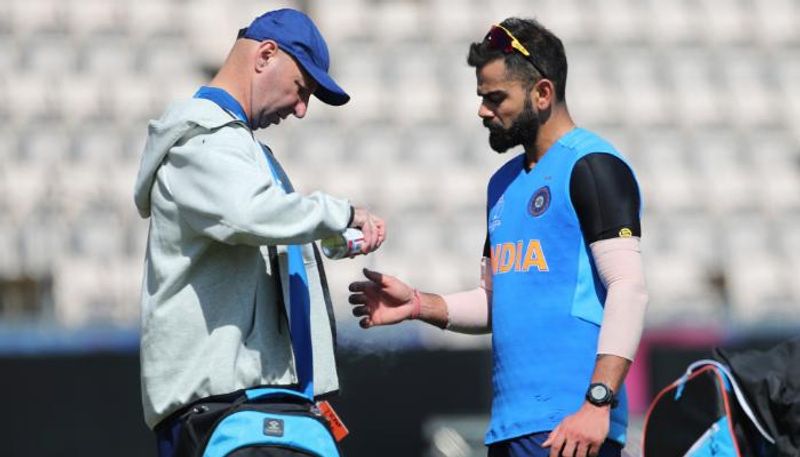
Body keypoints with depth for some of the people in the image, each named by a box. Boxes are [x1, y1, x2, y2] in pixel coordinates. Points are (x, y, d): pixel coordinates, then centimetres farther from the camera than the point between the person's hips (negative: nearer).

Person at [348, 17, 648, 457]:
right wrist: (418, 305, 8)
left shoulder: (591, 166, -5)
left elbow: (628, 288, -13)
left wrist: (598, 402, -23)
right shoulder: (504, 182, 21)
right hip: (509, 422, 8)